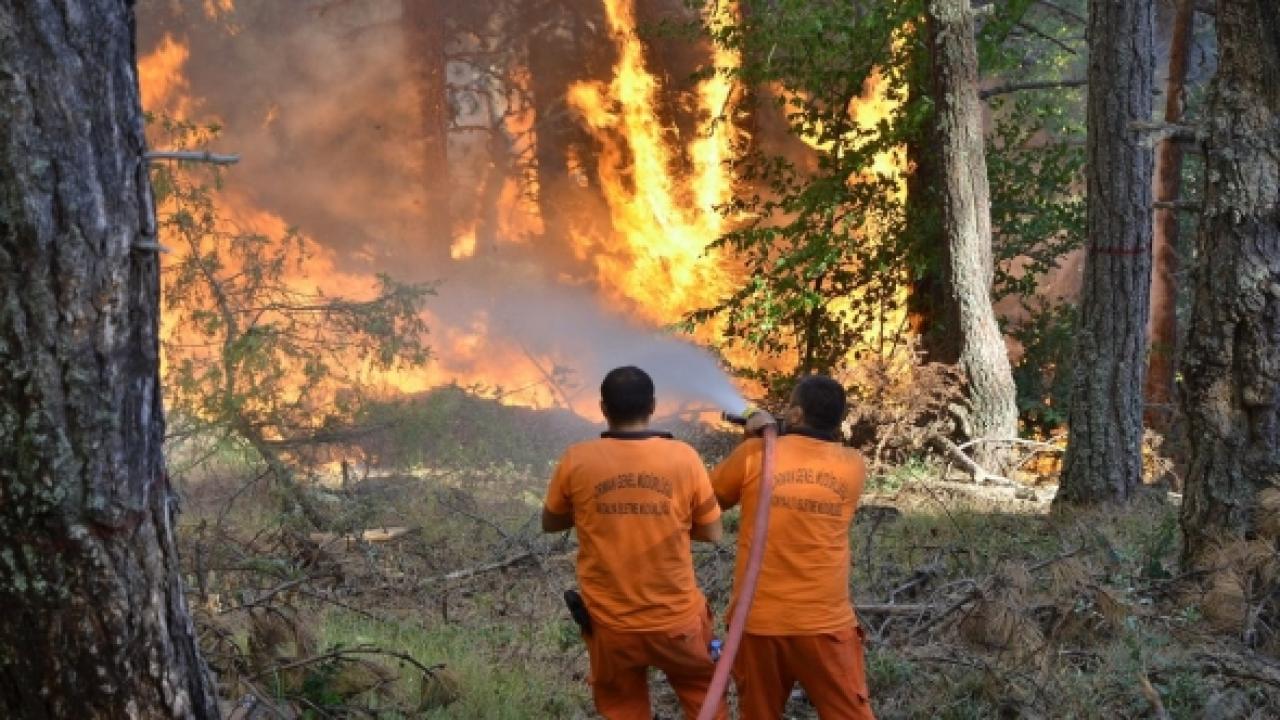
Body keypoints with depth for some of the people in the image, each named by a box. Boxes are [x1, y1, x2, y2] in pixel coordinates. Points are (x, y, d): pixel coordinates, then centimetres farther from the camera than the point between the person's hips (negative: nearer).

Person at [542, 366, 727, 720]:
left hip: (610, 623, 0)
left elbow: (550, 523, 6)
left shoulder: (576, 460, -10)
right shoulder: (684, 457, -10)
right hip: (677, 618, 0)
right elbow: (711, 533, -1)